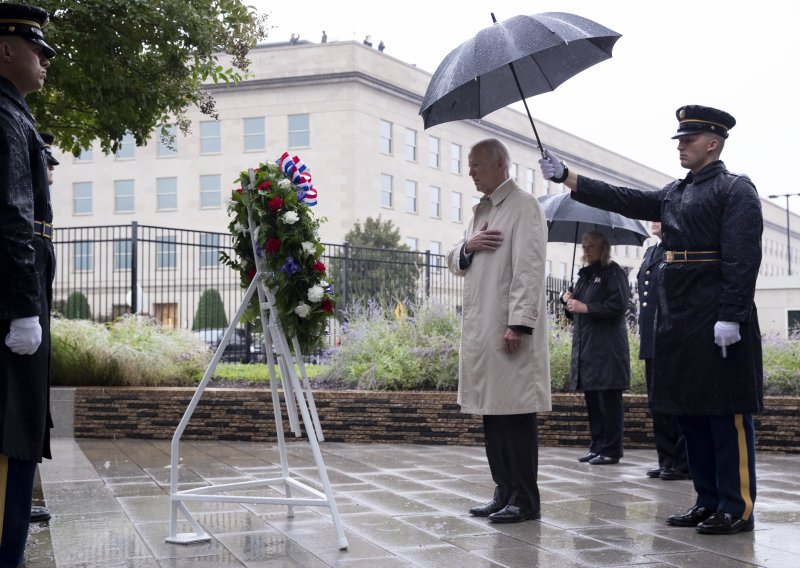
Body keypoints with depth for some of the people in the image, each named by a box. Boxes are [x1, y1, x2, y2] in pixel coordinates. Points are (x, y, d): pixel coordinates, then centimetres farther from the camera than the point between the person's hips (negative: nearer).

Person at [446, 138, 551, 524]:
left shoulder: (523, 206, -6)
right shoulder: (480, 211, 20)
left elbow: (528, 269, -14)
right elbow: (456, 264, 24)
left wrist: (518, 324, -21)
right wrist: (467, 246, 1)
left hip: (510, 330, -8)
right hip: (480, 330, 8)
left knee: (516, 414, -5)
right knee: (492, 414, 10)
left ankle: (525, 501, 1)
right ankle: (505, 493, 18)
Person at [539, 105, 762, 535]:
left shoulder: (736, 189, -6)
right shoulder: (674, 194, 18)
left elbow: (743, 258, -14)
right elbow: (623, 200, 13)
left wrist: (730, 318, -21)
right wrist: (567, 178, 6)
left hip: (717, 322, -8)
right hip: (677, 320, 8)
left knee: (727, 414, -4)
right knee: (690, 413, 10)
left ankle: (737, 509, 2)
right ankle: (709, 501, 18)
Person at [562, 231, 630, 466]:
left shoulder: (613, 272, -4)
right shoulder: (585, 274, 19)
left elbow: (619, 305, -14)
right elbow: (575, 312, 26)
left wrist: (585, 307, -16)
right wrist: (569, 300, 4)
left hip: (607, 348, -8)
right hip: (585, 346, 8)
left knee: (608, 400, -5)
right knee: (592, 400, 10)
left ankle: (611, 450, 0)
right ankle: (597, 447, 17)